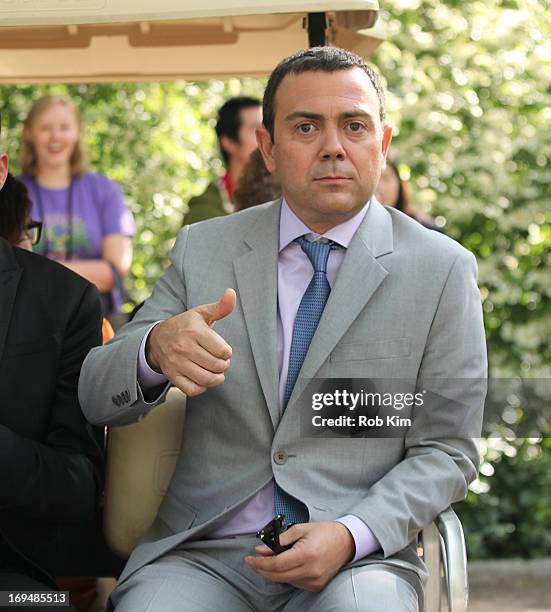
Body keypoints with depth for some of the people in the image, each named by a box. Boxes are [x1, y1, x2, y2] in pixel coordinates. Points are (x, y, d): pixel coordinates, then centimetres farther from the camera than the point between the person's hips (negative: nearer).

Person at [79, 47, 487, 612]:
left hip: (358, 556, -1)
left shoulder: (442, 269, 4)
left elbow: (446, 450, 3)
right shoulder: (202, 249, 9)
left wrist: (351, 536, -15)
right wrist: (155, 350, -19)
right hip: (201, 553, 1)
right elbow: (95, 398, 5)